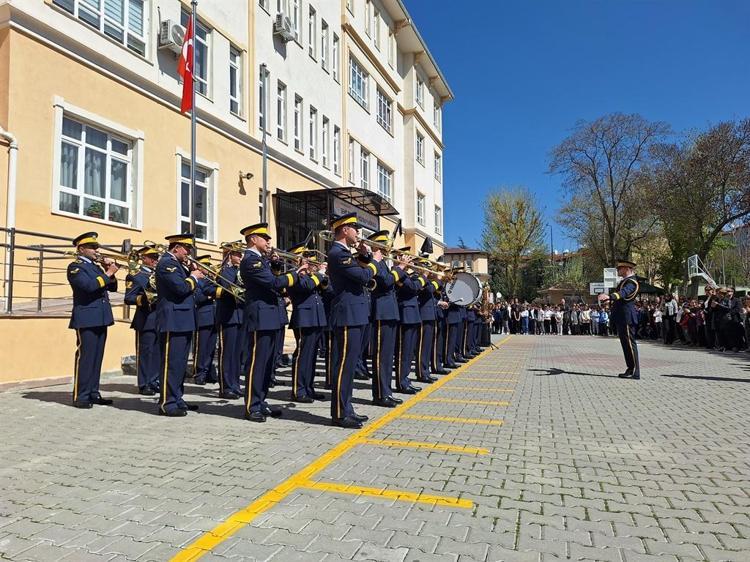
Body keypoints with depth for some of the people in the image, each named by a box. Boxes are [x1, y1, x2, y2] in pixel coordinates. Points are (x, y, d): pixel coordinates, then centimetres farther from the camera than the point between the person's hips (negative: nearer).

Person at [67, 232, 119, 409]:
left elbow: (112, 287, 16)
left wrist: (110, 273, 1)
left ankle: (93, 393, 16)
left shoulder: (96, 266, 19)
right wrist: (108, 273, -13)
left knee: (97, 358, 10)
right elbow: (89, 285, -21)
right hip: (86, 319, -8)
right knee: (85, 357, -6)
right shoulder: (75, 267, -4)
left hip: (101, 318, 8)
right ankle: (80, 396, 0)